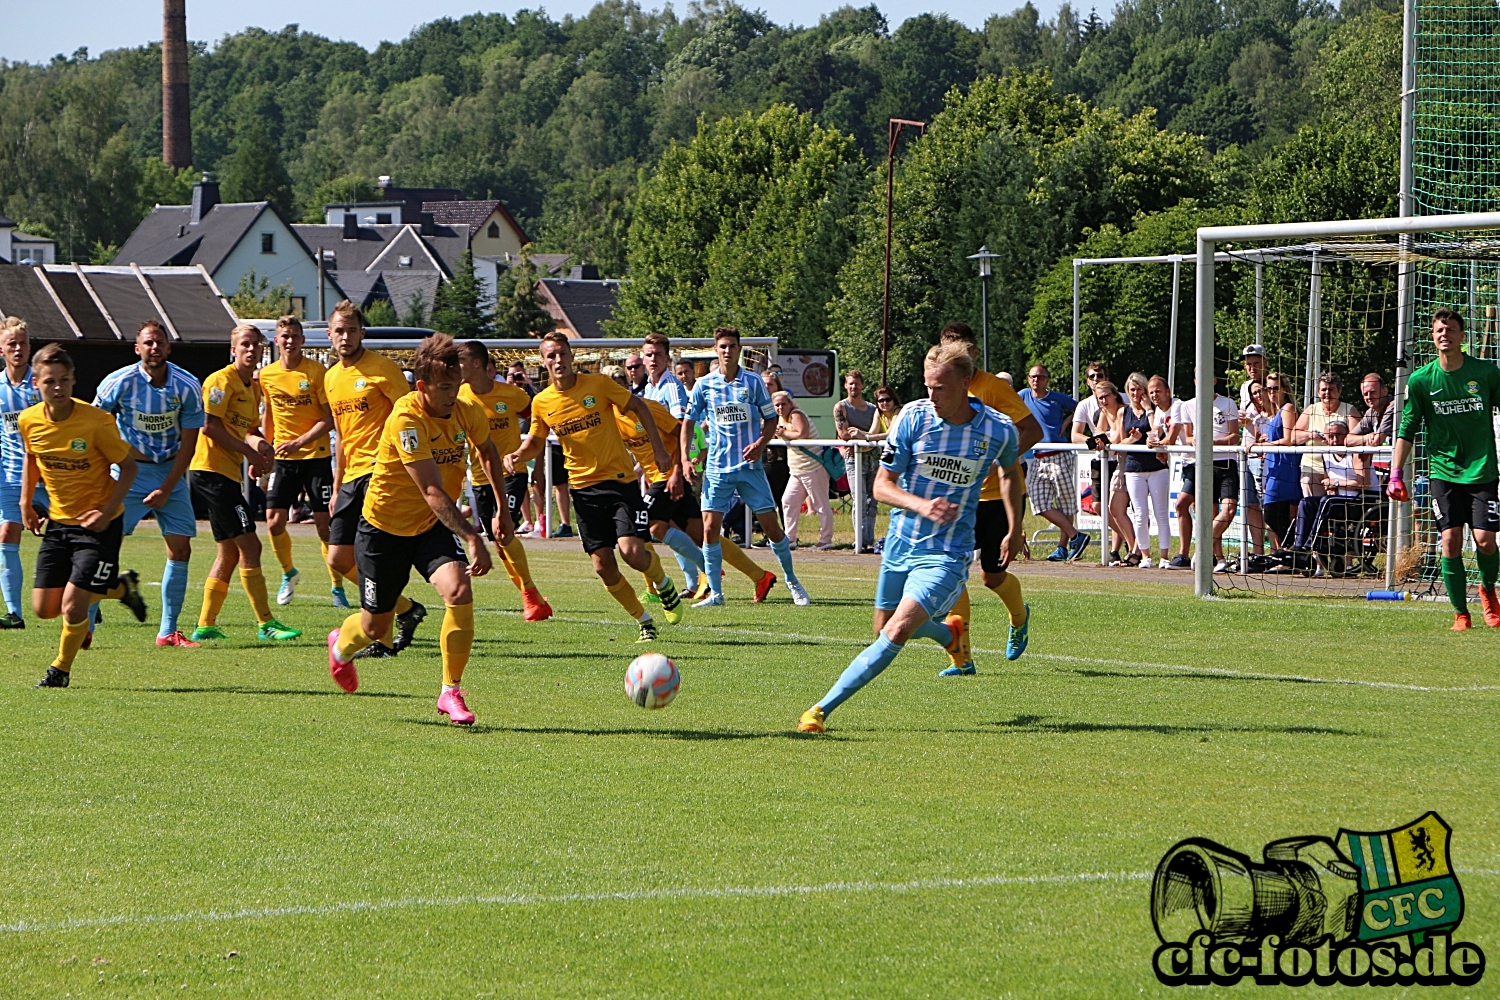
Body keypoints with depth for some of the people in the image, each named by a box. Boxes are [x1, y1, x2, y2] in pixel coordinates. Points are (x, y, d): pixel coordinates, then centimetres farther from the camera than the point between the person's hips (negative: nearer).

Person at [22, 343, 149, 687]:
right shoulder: (28, 421, -7)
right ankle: (119, 586, 28)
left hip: (99, 522, -5)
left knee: (72, 605, -13)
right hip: (58, 521, 5)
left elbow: (128, 467, -10)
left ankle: (61, 668, 16)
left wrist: (108, 512, -19)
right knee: (44, 608, 4)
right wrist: (25, 503, 8)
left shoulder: (96, 421, -21)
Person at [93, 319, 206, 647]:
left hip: (172, 472, 3)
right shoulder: (119, 382, -12)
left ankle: (168, 631, 8)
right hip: (129, 471, -3)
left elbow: (188, 444, -4)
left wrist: (166, 489, -10)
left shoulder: (188, 387, -7)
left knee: (180, 549, -1)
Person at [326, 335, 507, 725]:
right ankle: (340, 647, 50)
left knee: (459, 591, -24)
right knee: (376, 627, 11)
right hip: (385, 528, -4)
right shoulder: (406, 419, -29)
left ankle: (450, 693, -11)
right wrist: (472, 538, -45)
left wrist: (502, 510, 15)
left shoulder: (469, 413, -10)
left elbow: (487, 451, 16)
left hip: (432, 526, 4)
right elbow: (433, 492, -36)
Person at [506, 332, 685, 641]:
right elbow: (535, 442, 15)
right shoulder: (541, 402, 0)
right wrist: (517, 455, -7)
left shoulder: (598, 384, -8)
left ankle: (663, 585, 15)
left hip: (620, 479, -3)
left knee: (631, 551, -18)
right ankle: (644, 621, 18)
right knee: (603, 566, -2)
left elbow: (639, 406, 4)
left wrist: (658, 449, 1)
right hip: (583, 486, 3)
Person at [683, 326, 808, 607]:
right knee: (710, 528, -7)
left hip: (750, 466, -1)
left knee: (772, 527, 1)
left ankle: (792, 581, 20)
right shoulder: (704, 385, 2)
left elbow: (771, 419, 7)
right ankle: (715, 592, 3)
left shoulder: (753, 382, 1)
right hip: (717, 468, 1)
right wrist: (685, 458, -2)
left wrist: (761, 443, -12)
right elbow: (688, 423, 8)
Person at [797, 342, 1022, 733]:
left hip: (947, 554, -3)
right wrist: (922, 505, -26)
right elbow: (882, 484, -8)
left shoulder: (1000, 430, -10)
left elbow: (1010, 472, 15)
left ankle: (822, 709, -16)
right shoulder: (913, 417, -11)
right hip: (900, 543, 3)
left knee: (897, 632, -19)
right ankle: (949, 632, 49)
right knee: (884, 629, 17)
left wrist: (1015, 530, 17)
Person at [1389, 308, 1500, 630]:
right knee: (1451, 542, -9)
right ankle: (1460, 613, 3)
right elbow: (1406, 431, 5)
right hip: (1443, 471, 1)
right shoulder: (1421, 380, 0)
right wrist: (1396, 474, -3)